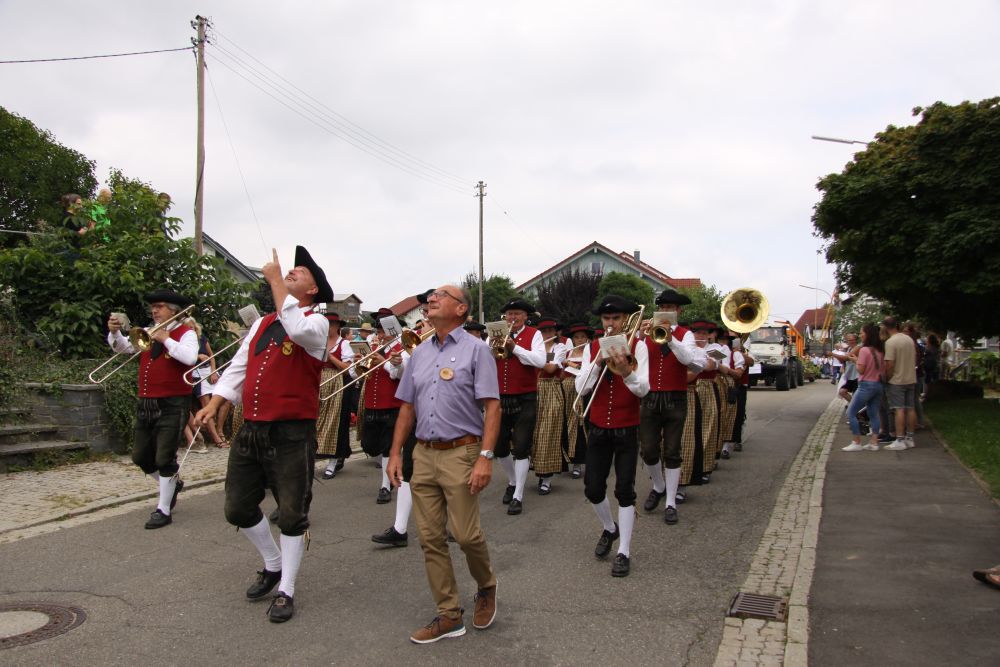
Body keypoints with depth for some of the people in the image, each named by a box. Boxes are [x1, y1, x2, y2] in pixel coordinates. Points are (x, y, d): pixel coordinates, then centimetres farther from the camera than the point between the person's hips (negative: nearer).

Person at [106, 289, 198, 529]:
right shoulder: (149, 332, 13)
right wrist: (115, 332, -7)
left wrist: (166, 340, -19)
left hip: (172, 405, -7)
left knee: (165, 458, -3)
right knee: (141, 457, 14)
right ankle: (172, 484, 37)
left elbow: (190, 357, -23)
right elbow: (123, 347, 12)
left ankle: (163, 510, 8)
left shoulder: (185, 333, -6)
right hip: (146, 404, 7)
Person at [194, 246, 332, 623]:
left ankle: (286, 591, 17)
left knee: (291, 515, 2)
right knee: (239, 509, 15)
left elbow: (297, 328, -31)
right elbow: (238, 367, 16)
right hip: (251, 431, 7)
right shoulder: (262, 324, 14)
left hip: (292, 435, -7)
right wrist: (215, 403, 2)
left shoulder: (316, 323, -6)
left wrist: (275, 280, -21)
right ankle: (273, 564, 36)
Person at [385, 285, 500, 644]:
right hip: (423, 455, 6)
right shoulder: (419, 353, 13)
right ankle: (449, 615, 18)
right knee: (431, 539, 6)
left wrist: (486, 456, -18)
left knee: (466, 534, -2)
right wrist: (396, 452, 10)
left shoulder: (475, 349, -5)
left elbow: (492, 406, -10)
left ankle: (486, 587, 29)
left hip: (461, 453, -5)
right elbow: (408, 407, 16)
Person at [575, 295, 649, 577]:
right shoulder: (591, 348, 2)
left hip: (627, 430, -3)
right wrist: (598, 362, -21)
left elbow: (643, 389, -14)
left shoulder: (638, 347, -5)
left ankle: (624, 552, 8)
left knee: (624, 490, -3)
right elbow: (580, 388, -8)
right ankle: (610, 528, 33)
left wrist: (625, 371, -32)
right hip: (598, 429, 3)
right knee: (593, 489, 5)